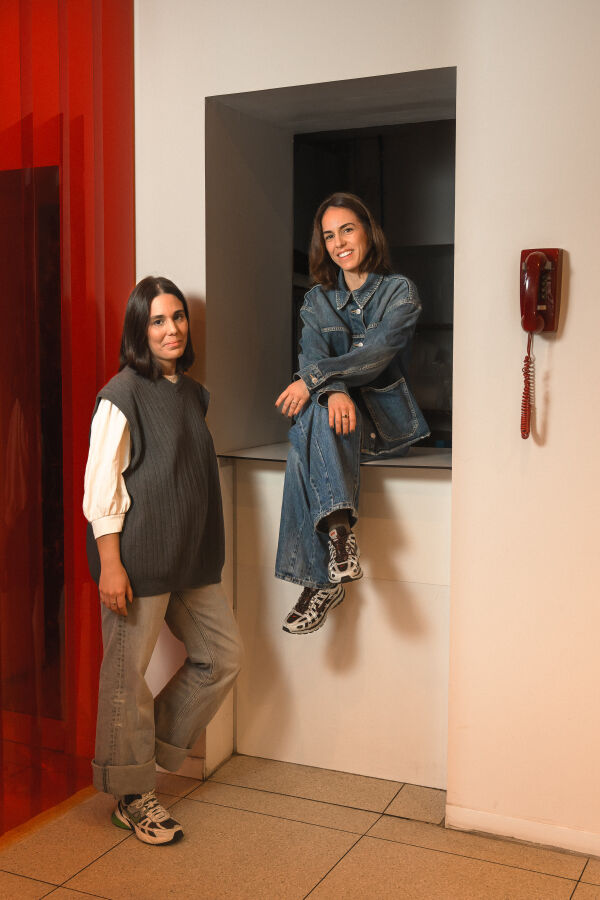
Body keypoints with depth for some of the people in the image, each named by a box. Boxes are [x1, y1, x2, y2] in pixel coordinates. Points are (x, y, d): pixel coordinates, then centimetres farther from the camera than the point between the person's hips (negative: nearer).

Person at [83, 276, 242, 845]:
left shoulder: (192, 392, 12)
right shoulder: (123, 394, -10)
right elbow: (101, 483, -13)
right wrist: (109, 562, -18)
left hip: (189, 558, 8)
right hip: (138, 558, -8)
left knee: (223, 654, 12)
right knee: (127, 674, 3)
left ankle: (155, 747, 29)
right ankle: (133, 797, 20)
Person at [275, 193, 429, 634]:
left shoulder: (399, 291, 1)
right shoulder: (318, 299, 14)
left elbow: (377, 354, -15)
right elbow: (312, 353, -5)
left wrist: (313, 378, -26)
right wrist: (334, 389, -28)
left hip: (386, 416, -3)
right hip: (337, 411, 3)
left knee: (306, 446, -34)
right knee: (315, 415, -35)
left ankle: (324, 580, -37)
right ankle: (340, 530, -40)